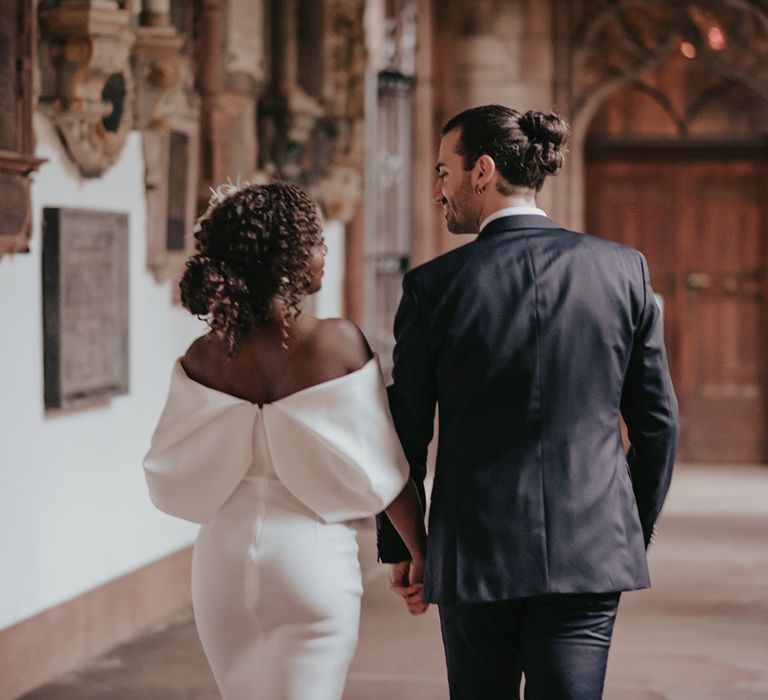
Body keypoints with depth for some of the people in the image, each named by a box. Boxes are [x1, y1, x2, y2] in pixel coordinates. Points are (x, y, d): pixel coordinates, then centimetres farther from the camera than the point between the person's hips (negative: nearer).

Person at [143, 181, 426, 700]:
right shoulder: (339, 343, -12)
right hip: (313, 559, -4)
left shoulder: (204, 358, -4)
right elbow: (384, 471, -8)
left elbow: (171, 480, 2)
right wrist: (421, 556, 5)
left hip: (224, 559, 4)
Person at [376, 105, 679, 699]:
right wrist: (636, 532, 17)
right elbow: (658, 421, 5)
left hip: (473, 555, -1)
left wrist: (398, 548, 13)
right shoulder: (623, 270, 0)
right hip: (590, 553, 1)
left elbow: (405, 432, 0)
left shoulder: (434, 286, -7)